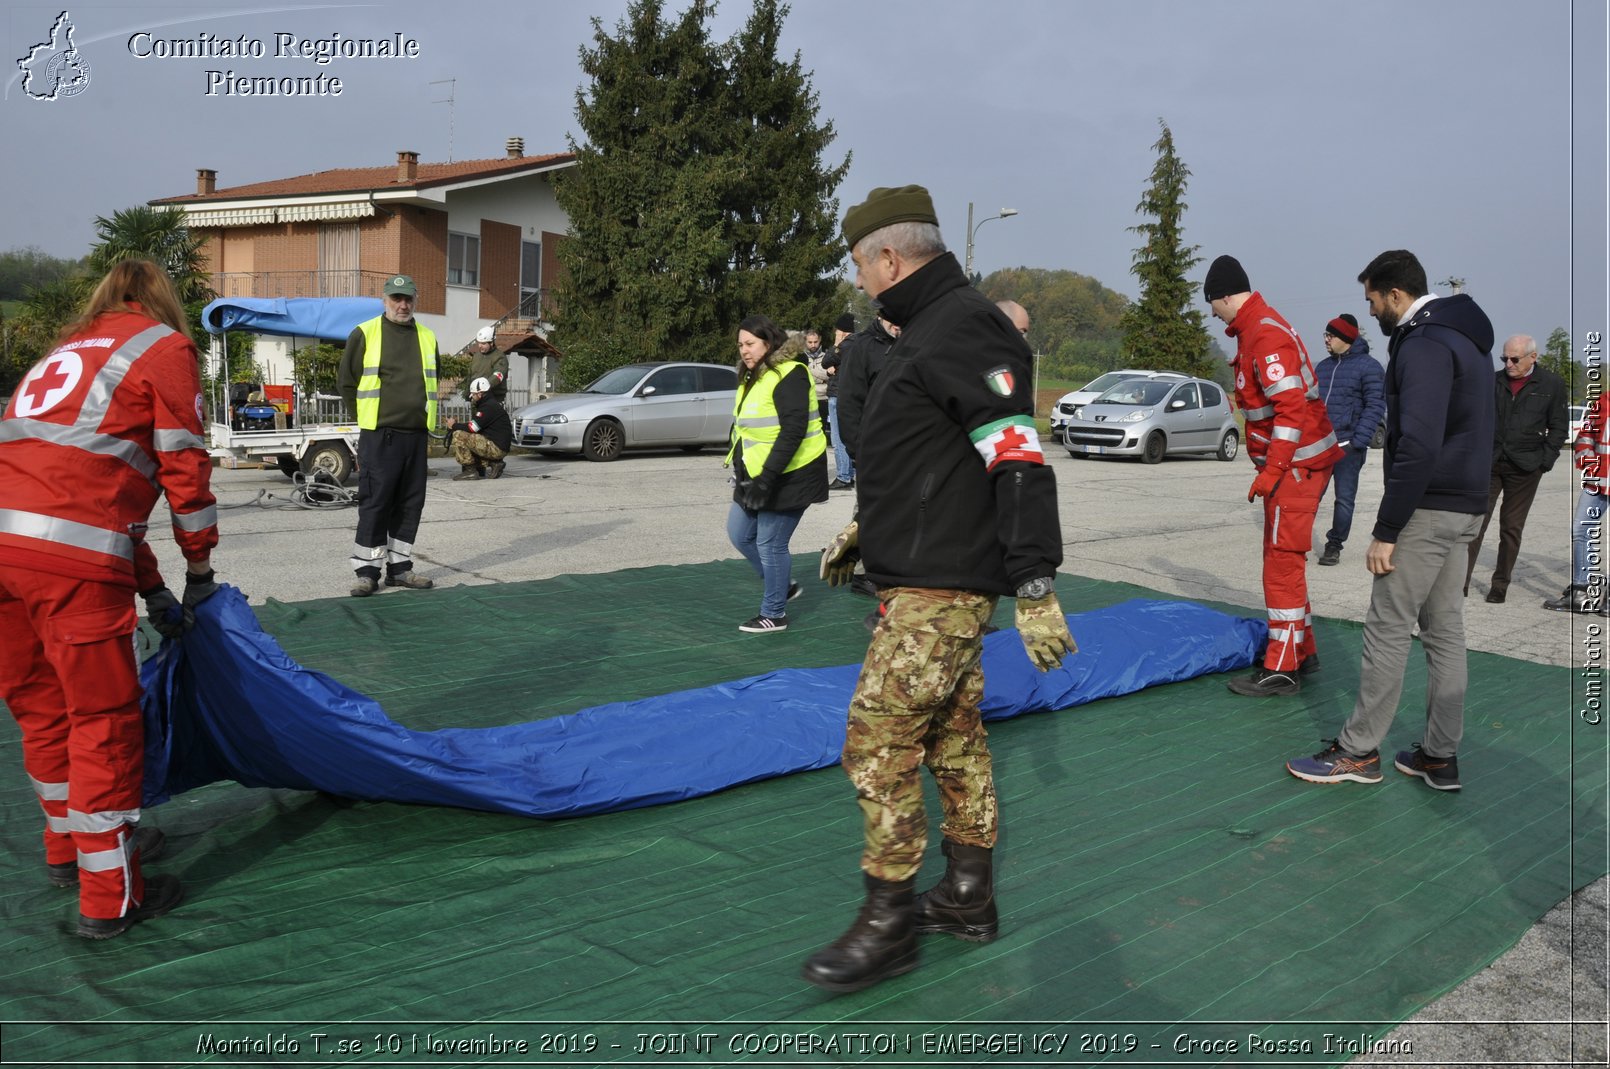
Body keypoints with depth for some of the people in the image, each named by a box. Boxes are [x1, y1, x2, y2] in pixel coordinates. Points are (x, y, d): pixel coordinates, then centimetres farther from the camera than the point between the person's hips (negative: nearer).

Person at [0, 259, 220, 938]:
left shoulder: (65, 352, 31)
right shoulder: (166, 346, 9)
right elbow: (184, 467, 1)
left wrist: (153, 591, 30)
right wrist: (199, 567, 15)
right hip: (70, 558, -7)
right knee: (103, 717, 3)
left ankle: (68, 847, 38)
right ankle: (111, 896, 11)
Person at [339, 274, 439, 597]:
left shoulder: (427, 337, 13)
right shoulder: (364, 334, 0)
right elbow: (348, 382, 4)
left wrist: (423, 418, 14)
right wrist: (369, 418, 3)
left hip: (416, 434, 5)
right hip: (378, 435, -5)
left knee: (410, 504, 8)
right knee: (374, 502, -4)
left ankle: (400, 567, 18)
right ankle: (367, 570, 2)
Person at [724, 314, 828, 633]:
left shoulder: (789, 375, -17)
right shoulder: (751, 378, 13)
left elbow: (793, 431, -24)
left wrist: (766, 478, -27)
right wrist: (740, 469, 19)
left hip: (789, 476, -10)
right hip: (756, 475, 10)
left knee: (770, 544, -4)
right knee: (740, 534, 14)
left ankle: (774, 614, 13)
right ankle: (783, 585, 32)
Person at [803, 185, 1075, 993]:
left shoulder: (961, 328, -16)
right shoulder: (931, 329, 17)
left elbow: (1018, 458, -24)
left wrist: (1035, 586, -27)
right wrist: (865, 530, 29)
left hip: (942, 585, -11)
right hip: (929, 575, 11)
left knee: (878, 738, -7)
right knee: (953, 734, 16)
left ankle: (887, 925, 4)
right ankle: (967, 899, 28)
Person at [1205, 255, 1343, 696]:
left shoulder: (1265, 336, -18)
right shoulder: (1257, 328, 15)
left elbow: (1291, 407, -25)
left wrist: (1271, 471, -25)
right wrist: (1269, 466, 21)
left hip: (1297, 464, -10)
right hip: (1297, 463, 10)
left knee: (1283, 562, -7)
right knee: (1284, 559, 17)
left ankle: (1282, 669, -1)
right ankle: (1302, 651, 28)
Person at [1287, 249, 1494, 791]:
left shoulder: (1424, 345, -17)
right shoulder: (1466, 338, 16)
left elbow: (1418, 446, -25)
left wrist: (1385, 531, -22)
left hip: (1428, 509, -10)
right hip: (1463, 507, 10)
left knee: (1388, 629, -3)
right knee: (1445, 630, 12)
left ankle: (1358, 751, 5)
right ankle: (1440, 756, 18)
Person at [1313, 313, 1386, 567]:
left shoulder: (1368, 366, -4)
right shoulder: (1323, 366, 14)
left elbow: (1375, 407, -9)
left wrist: (1358, 442, -16)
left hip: (1347, 446, -5)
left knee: (1344, 498, 3)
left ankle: (1334, 545, 13)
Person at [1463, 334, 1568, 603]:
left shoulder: (1552, 384, 1)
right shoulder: (1493, 381, 5)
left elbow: (1558, 428, 4)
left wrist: (1544, 462, -5)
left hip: (1524, 469, -1)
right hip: (1489, 463, 1)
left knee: (1511, 528, 7)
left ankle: (1500, 586, 16)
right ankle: (1461, 583, -5)